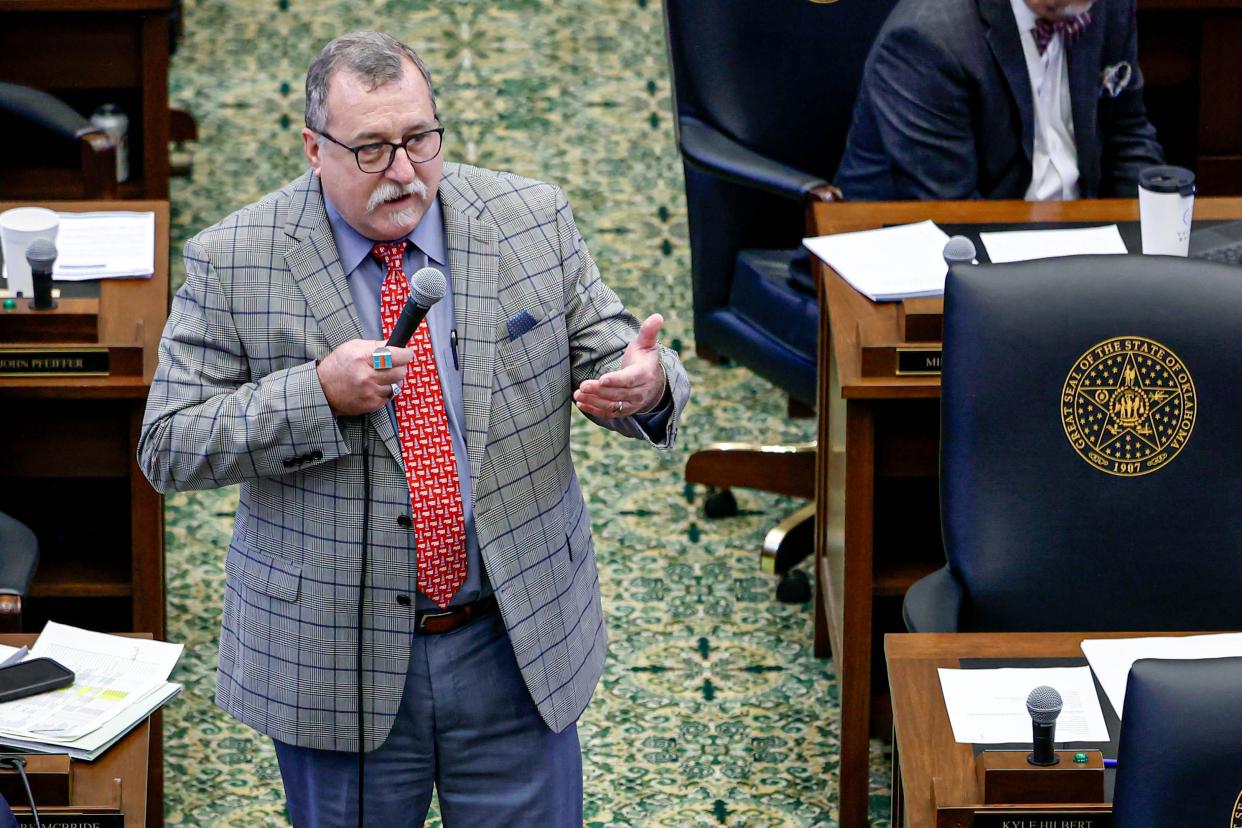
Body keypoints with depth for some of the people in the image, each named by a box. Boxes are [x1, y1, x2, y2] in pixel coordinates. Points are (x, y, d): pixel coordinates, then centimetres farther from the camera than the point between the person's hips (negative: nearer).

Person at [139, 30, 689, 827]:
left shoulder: (532, 222, -2)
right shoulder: (232, 262, -8)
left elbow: (610, 353, 1)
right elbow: (168, 449, -8)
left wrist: (645, 383, -25)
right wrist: (319, 395, -23)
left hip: (520, 642, 2)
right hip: (335, 661, -1)